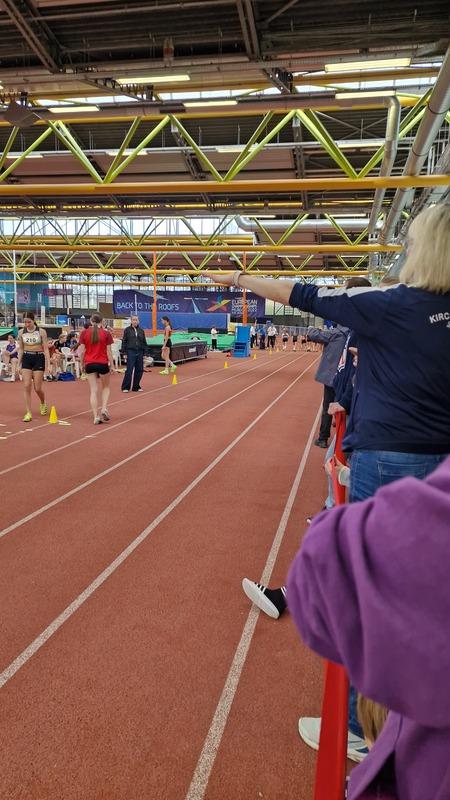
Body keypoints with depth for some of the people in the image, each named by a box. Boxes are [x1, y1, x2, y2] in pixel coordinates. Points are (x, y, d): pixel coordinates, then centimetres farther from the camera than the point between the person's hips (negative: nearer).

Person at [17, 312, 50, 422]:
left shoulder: (41, 331, -5)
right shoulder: (21, 332, 3)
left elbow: (46, 349, -4)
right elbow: (21, 349, 11)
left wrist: (48, 364, -10)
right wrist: (18, 364, 7)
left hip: (39, 359, -2)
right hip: (26, 359, 3)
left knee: (37, 388, -2)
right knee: (26, 386, -7)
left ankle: (43, 403, 31)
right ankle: (28, 413, -2)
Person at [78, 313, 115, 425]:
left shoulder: (84, 333, 0)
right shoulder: (106, 333, -3)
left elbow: (82, 351, 0)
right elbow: (109, 351, -4)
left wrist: (82, 364, 10)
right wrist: (112, 365, 3)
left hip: (89, 364, 1)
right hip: (103, 363, -1)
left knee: (93, 391, 6)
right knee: (105, 387, 20)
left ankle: (96, 416, 2)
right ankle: (104, 409, 1)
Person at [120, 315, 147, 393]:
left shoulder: (141, 330, 10)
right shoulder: (127, 330, 1)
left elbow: (144, 342, 14)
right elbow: (124, 342, 1)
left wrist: (145, 352, 8)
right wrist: (124, 352, -5)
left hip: (140, 352, 4)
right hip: (130, 352, -4)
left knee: (139, 370, 5)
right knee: (129, 370, -7)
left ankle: (136, 387, 17)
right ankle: (125, 387, 1)